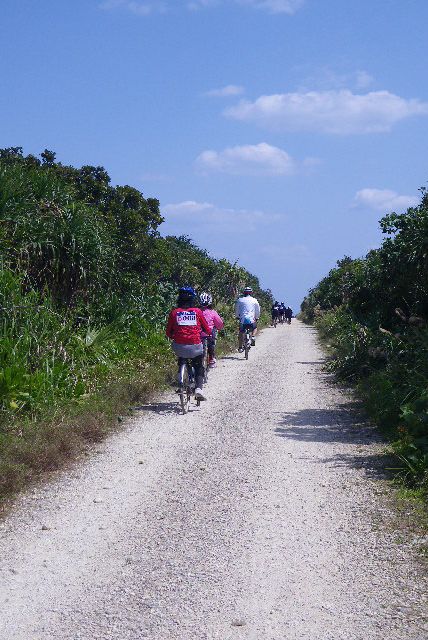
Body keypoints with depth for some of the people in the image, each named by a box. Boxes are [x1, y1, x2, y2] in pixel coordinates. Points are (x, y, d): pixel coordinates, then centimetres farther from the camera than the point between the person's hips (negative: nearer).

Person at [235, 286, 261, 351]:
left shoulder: (239, 300, 7)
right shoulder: (254, 300, 7)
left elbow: (236, 310, 14)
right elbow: (258, 310, 12)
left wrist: (237, 316, 28)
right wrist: (257, 317, 26)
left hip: (242, 319, 0)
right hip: (251, 319, 0)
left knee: (241, 332, 13)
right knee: (255, 328, 27)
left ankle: (240, 347, 10)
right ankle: (253, 336, -2)